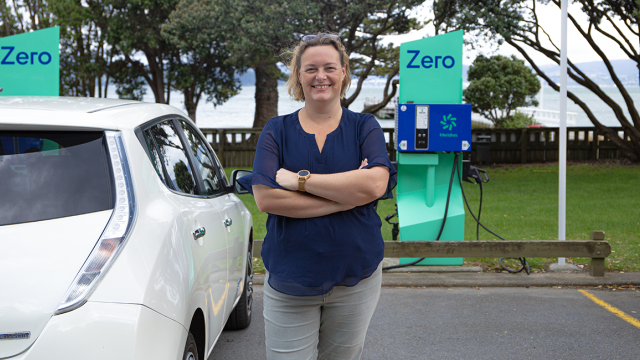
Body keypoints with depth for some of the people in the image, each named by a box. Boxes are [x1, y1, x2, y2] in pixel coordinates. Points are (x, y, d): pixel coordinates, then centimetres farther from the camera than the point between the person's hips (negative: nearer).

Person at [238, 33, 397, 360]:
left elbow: (375, 184, -15)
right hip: (290, 281, -1)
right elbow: (265, 198, -12)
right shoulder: (277, 131, 2)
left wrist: (299, 179, -16)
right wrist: (348, 196, -15)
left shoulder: (364, 127, 4)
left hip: (356, 279, 1)